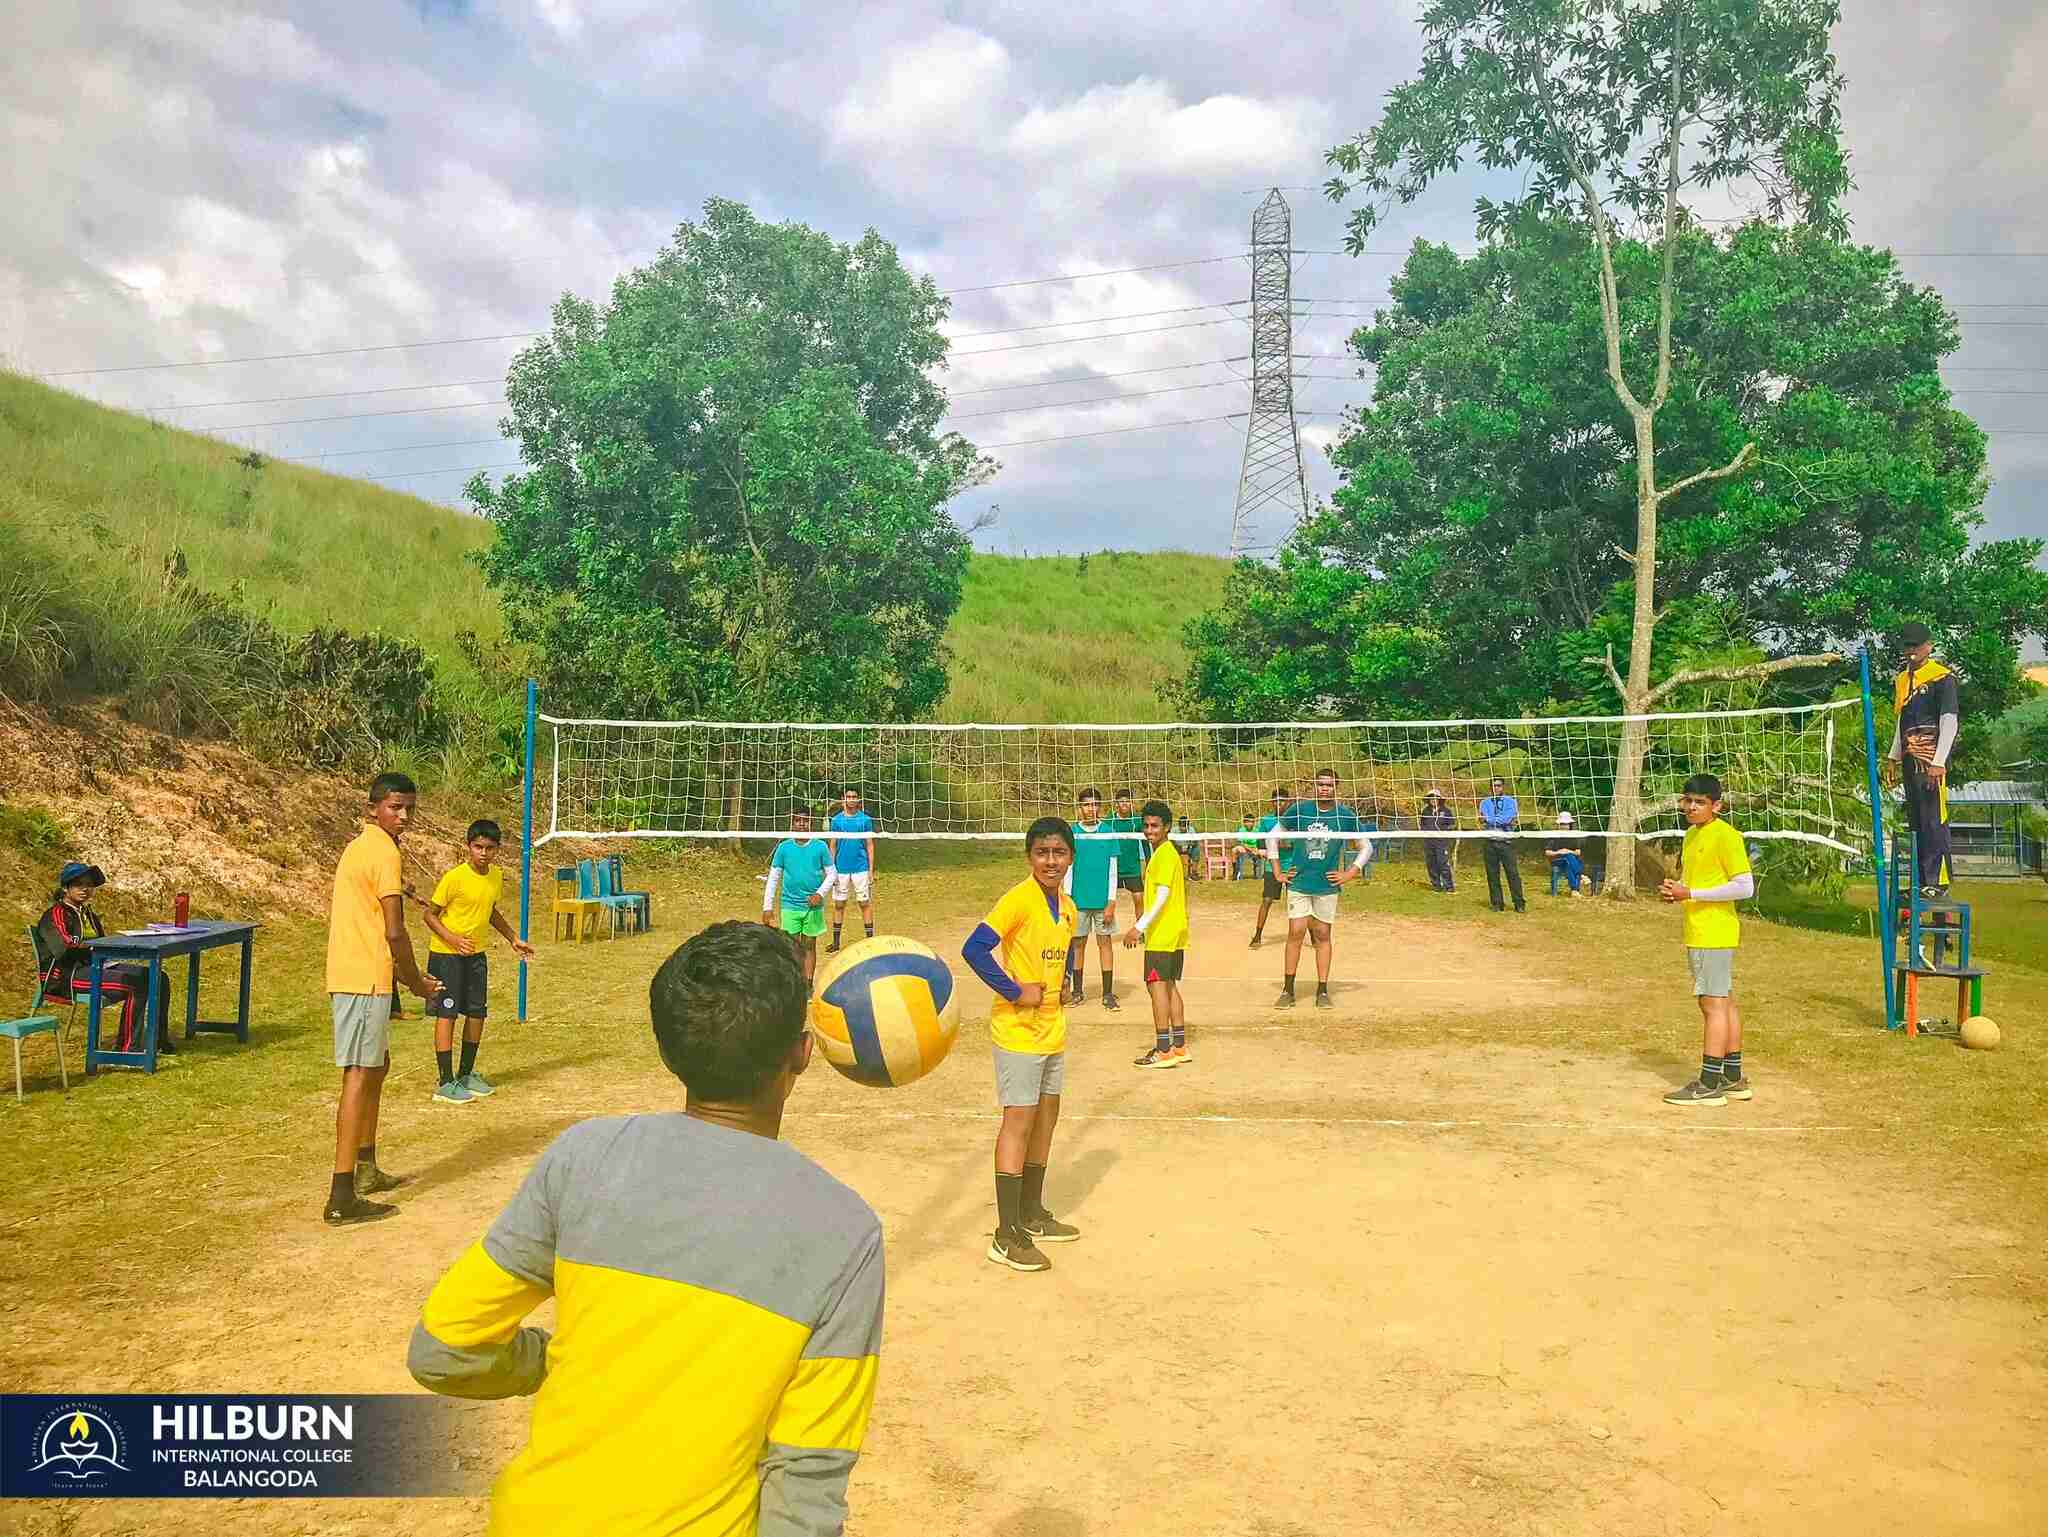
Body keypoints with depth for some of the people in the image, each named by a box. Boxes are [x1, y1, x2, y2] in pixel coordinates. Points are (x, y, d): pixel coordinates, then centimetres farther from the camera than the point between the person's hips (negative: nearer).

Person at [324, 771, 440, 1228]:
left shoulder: (361, 847, 16)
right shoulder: (384, 853, -14)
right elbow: (395, 933, -17)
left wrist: (406, 976, 21)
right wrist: (418, 984, -4)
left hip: (353, 974, 10)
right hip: (366, 979, -10)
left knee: (377, 1065, 21)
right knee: (360, 1076, -9)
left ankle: (366, 1168, 33)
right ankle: (342, 1198, -9)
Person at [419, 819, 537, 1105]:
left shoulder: (497, 876, 2)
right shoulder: (454, 878, -18)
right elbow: (430, 915, -12)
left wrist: (514, 939, 19)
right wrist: (454, 940, -26)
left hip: (477, 954, 7)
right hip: (446, 954, -7)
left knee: (477, 1014, 10)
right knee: (447, 1015, -5)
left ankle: (466, 1074, 23)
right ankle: (445, 1084, -1)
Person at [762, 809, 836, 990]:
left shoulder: (820, 846, 0)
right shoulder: (784, 847, 1)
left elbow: (831, 873, 5)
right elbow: (773, 877, 5)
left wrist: (820, 893, -10)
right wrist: (767, 907, 0)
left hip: (813, 906, 0)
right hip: (790, 905, 0)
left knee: (809, 946, 6)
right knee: (792, 946, 0)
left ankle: (808, 986, 13)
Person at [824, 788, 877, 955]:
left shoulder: (865, 819, 1)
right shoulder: (836, 820, 4)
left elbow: (870, 845, 3)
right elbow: (832, 846, 7)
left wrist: (871, 870, -2)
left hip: (861, 868, -1)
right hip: (841, 869, 1)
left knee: (865, 903, 1)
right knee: (838, 904, 6)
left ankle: (870, 940, 7)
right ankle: (836, 942, 15)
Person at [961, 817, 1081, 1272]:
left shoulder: (1067, 907, 7)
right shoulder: (1019, 899, -17)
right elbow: (974, 949, -24)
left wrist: (1059, 987, 5)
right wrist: (1015, 992, -22)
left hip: (1052, 1030, 8)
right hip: (1018, 1029, -8)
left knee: (1046, 1117, 15)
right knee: (1019, 1122, -6)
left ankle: (1032, 1215, 30)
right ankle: (1007, 1237, 1)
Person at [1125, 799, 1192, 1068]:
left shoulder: (1164, 854, -14)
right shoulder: (1170, 852, 17)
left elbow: (1162, 895, -21)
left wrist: (1139, 927, -22)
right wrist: (1145, 928, 25)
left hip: (1162, 935, -10)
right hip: (1175, 933, 10)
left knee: (1157, 986, -7)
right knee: (1170, 987, 13)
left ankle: (1163, 1051, -6)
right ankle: (1179, 1047, 17)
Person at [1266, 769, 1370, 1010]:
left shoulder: (1346, 815, -1)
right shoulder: (1299, 809, -2)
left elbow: (1366, 847, 10)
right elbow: (1272, 836, 6)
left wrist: (1350, 874, 1)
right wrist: (1278, 871, 3)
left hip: (1327, 885, 1)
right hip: (1298, 883, 0)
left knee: (1322, 935, 6)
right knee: (1296, 932, -4)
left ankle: (1322, 991, 14)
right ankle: (1288, 990, 5)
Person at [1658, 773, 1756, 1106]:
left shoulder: (1725, 835, -13)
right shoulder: (1691, 834, 15)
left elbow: (1745, 887, -19)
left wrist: (1691, 893, -19)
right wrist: (1675, 890, 6)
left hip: (1714, 933, -9)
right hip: (1697, 934, 9)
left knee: (1713, 1004, -7)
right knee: (1724, 1002, 14)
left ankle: (1709, 1085, -5)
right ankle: (1733, 1079, 22)